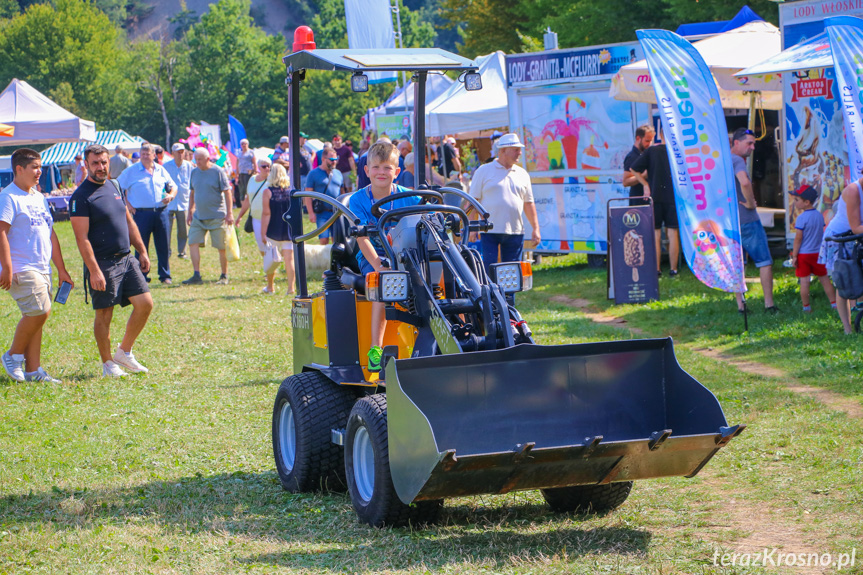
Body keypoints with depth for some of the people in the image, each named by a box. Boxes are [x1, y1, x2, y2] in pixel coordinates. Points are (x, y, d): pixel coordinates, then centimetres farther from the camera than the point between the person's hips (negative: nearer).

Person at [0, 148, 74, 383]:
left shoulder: (39, 198, 18)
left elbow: (51, 235, 22)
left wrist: (61, 269, 21)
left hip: (42, 269, 8)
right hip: (21, 269, -8)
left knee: (35, 316, 7)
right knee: (40, 311, -16)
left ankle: (33, 369, 10)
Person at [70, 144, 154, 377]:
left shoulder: (114, 187, 12)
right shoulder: (81, 197, -11)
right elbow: (82, 237, -16)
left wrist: (142, 251, 17)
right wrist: (94, 271, -21)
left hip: (126, 259, 7)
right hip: (102, 263, -7)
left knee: (145, 303, 1)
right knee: (104, 314, 0)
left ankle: (124, 352, 17)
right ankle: (108, 364, 13)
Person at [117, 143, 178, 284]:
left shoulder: (161, 170, 12)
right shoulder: (131, 171, 2)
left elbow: (173, 186, 21)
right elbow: (117, 188, 4)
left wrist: (170, 196, -1)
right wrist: (127, 204, -4)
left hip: (161, 212, 3)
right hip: (142, 213, -3)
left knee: (163, 245, 5)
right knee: (141, 246, -2)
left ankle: (165, 275, 14)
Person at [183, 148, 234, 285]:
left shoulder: (218, 172, -7)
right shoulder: (194, 172, 9)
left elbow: (227, 193, -7)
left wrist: (229, 213, -11)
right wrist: (190, 212, 16)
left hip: (217, 216, -5)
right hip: (198, 216, 5)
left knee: (222, 247, 0)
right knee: (193, 243, -6)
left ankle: (224, 276, 12)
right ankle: (196, 275, -4)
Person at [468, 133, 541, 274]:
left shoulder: (522, 174, 14)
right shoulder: (484, 171, 2)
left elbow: (528, 204, 17)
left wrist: (535, 228, 10)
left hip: (515, 231, 4)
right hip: (489, 231, -4)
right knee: (489, 269, -6)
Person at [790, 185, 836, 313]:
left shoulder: (801, 218, -15)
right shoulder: (819, 215, 4)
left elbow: (798, 238, -15)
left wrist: (794, 256, -10)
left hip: (803, 254, -6)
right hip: (818, 253, 6)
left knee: (804, 281, 2)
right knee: (824, 279, 13)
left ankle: (806, 307, 5)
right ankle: (834, 303, 16)